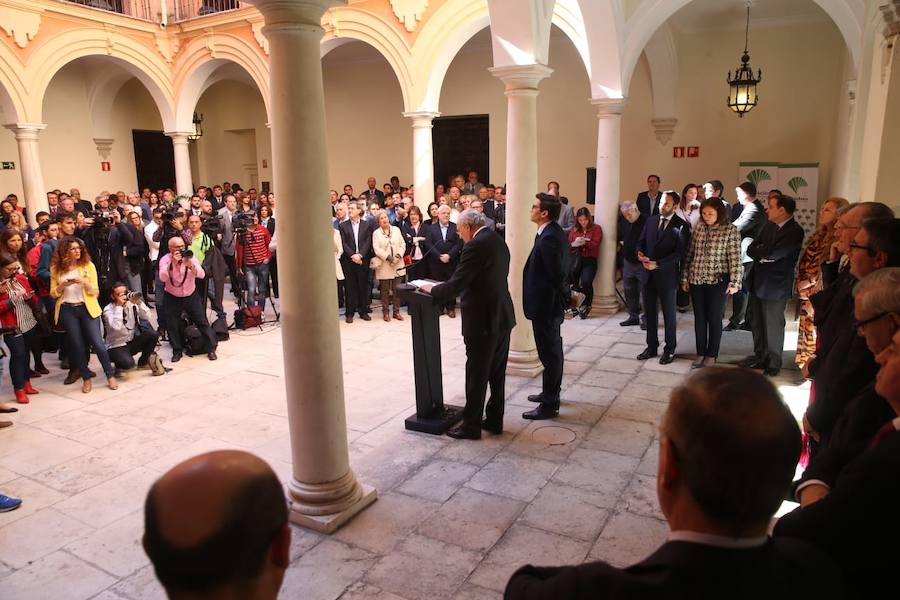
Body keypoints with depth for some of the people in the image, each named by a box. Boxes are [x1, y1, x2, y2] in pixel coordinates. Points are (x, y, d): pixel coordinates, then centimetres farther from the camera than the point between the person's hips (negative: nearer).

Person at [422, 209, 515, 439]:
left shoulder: (475, 246, -17)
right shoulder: (499, 241, 11)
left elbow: (456, 283, -19)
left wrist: (433, 290, -2)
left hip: (483, 321, -9)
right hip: (502, 317, 9)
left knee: (476, 375, 2)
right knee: (497, 373, 15)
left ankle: (471, 426, 13)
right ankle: (494, 420, 26)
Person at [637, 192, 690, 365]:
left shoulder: (681, 225, -9)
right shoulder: (651, 220, 7)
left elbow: (679, 253, -15)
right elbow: (641, 241, 12)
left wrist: (657, 264, -21)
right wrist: (640, 253, -11)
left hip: (666, 275, -5)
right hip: (648, 274, 5)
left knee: (669, 314, 8)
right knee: (649, 313, 11)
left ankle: (670, 350, 21)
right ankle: (651, 347, 24)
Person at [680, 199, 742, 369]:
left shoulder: (730, 230, -7)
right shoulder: (698, 228, 5)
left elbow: (735, 258, -9)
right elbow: (689, 254, 8)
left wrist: (734, 282, -13)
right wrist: (685, 277, 8)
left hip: (718, 281, -4)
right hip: (696, 280, 4)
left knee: (714, 319, 6)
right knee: (699, 319, 10)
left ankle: (711, 356, 20)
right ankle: (700, 353, 22)